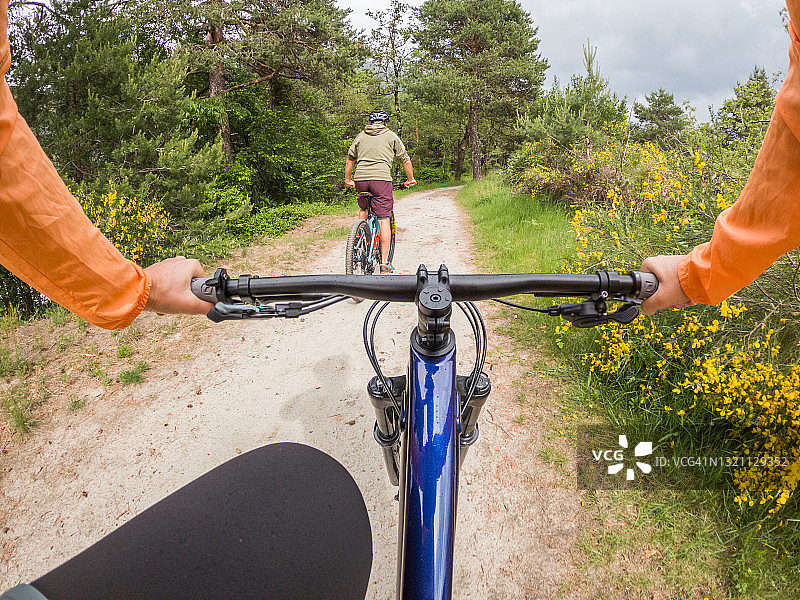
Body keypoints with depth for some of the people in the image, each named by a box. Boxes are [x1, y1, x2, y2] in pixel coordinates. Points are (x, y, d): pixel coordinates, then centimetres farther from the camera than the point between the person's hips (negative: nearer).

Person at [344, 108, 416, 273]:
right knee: (384, 220, -3)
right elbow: (405, 160, 16)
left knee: (363, 209, 30)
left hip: (360, 179, 3)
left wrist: (347, 180, 34)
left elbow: (350, 160, 22)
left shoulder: (361, 136, 20)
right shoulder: (391, 136, 14)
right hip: (381, 178, -3)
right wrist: (410, 179, 29)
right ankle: (384, 263, -5)